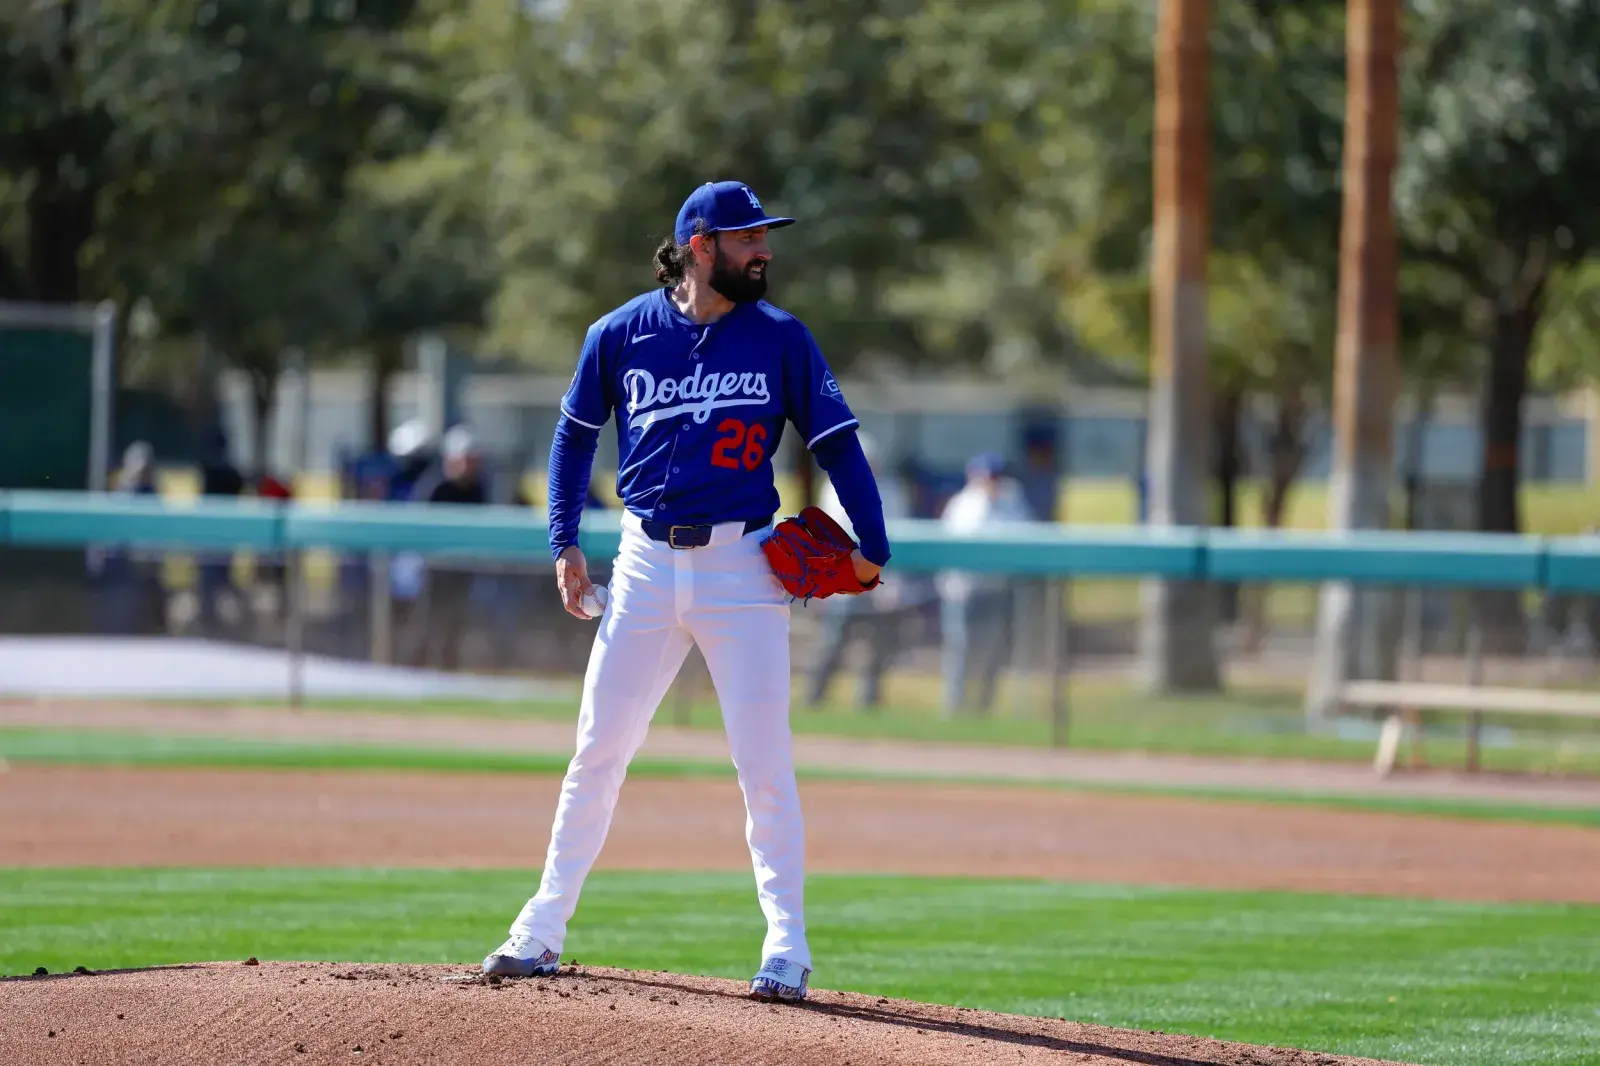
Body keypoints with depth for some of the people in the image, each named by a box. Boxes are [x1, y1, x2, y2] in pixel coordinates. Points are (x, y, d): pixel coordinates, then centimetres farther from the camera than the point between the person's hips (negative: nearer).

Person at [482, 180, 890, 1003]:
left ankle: (786, 948, 2)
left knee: (764, 763, -4)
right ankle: (542, 928, 12)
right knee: (598, 751, 5)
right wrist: (564, 543, 5)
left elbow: (836, 440, -1)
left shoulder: (781, 340, 0)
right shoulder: (620, 335, 3)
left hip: (742, 565, -1)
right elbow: (575, 434, 14)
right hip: (646, 563, 1)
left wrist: (871, 545, -12)